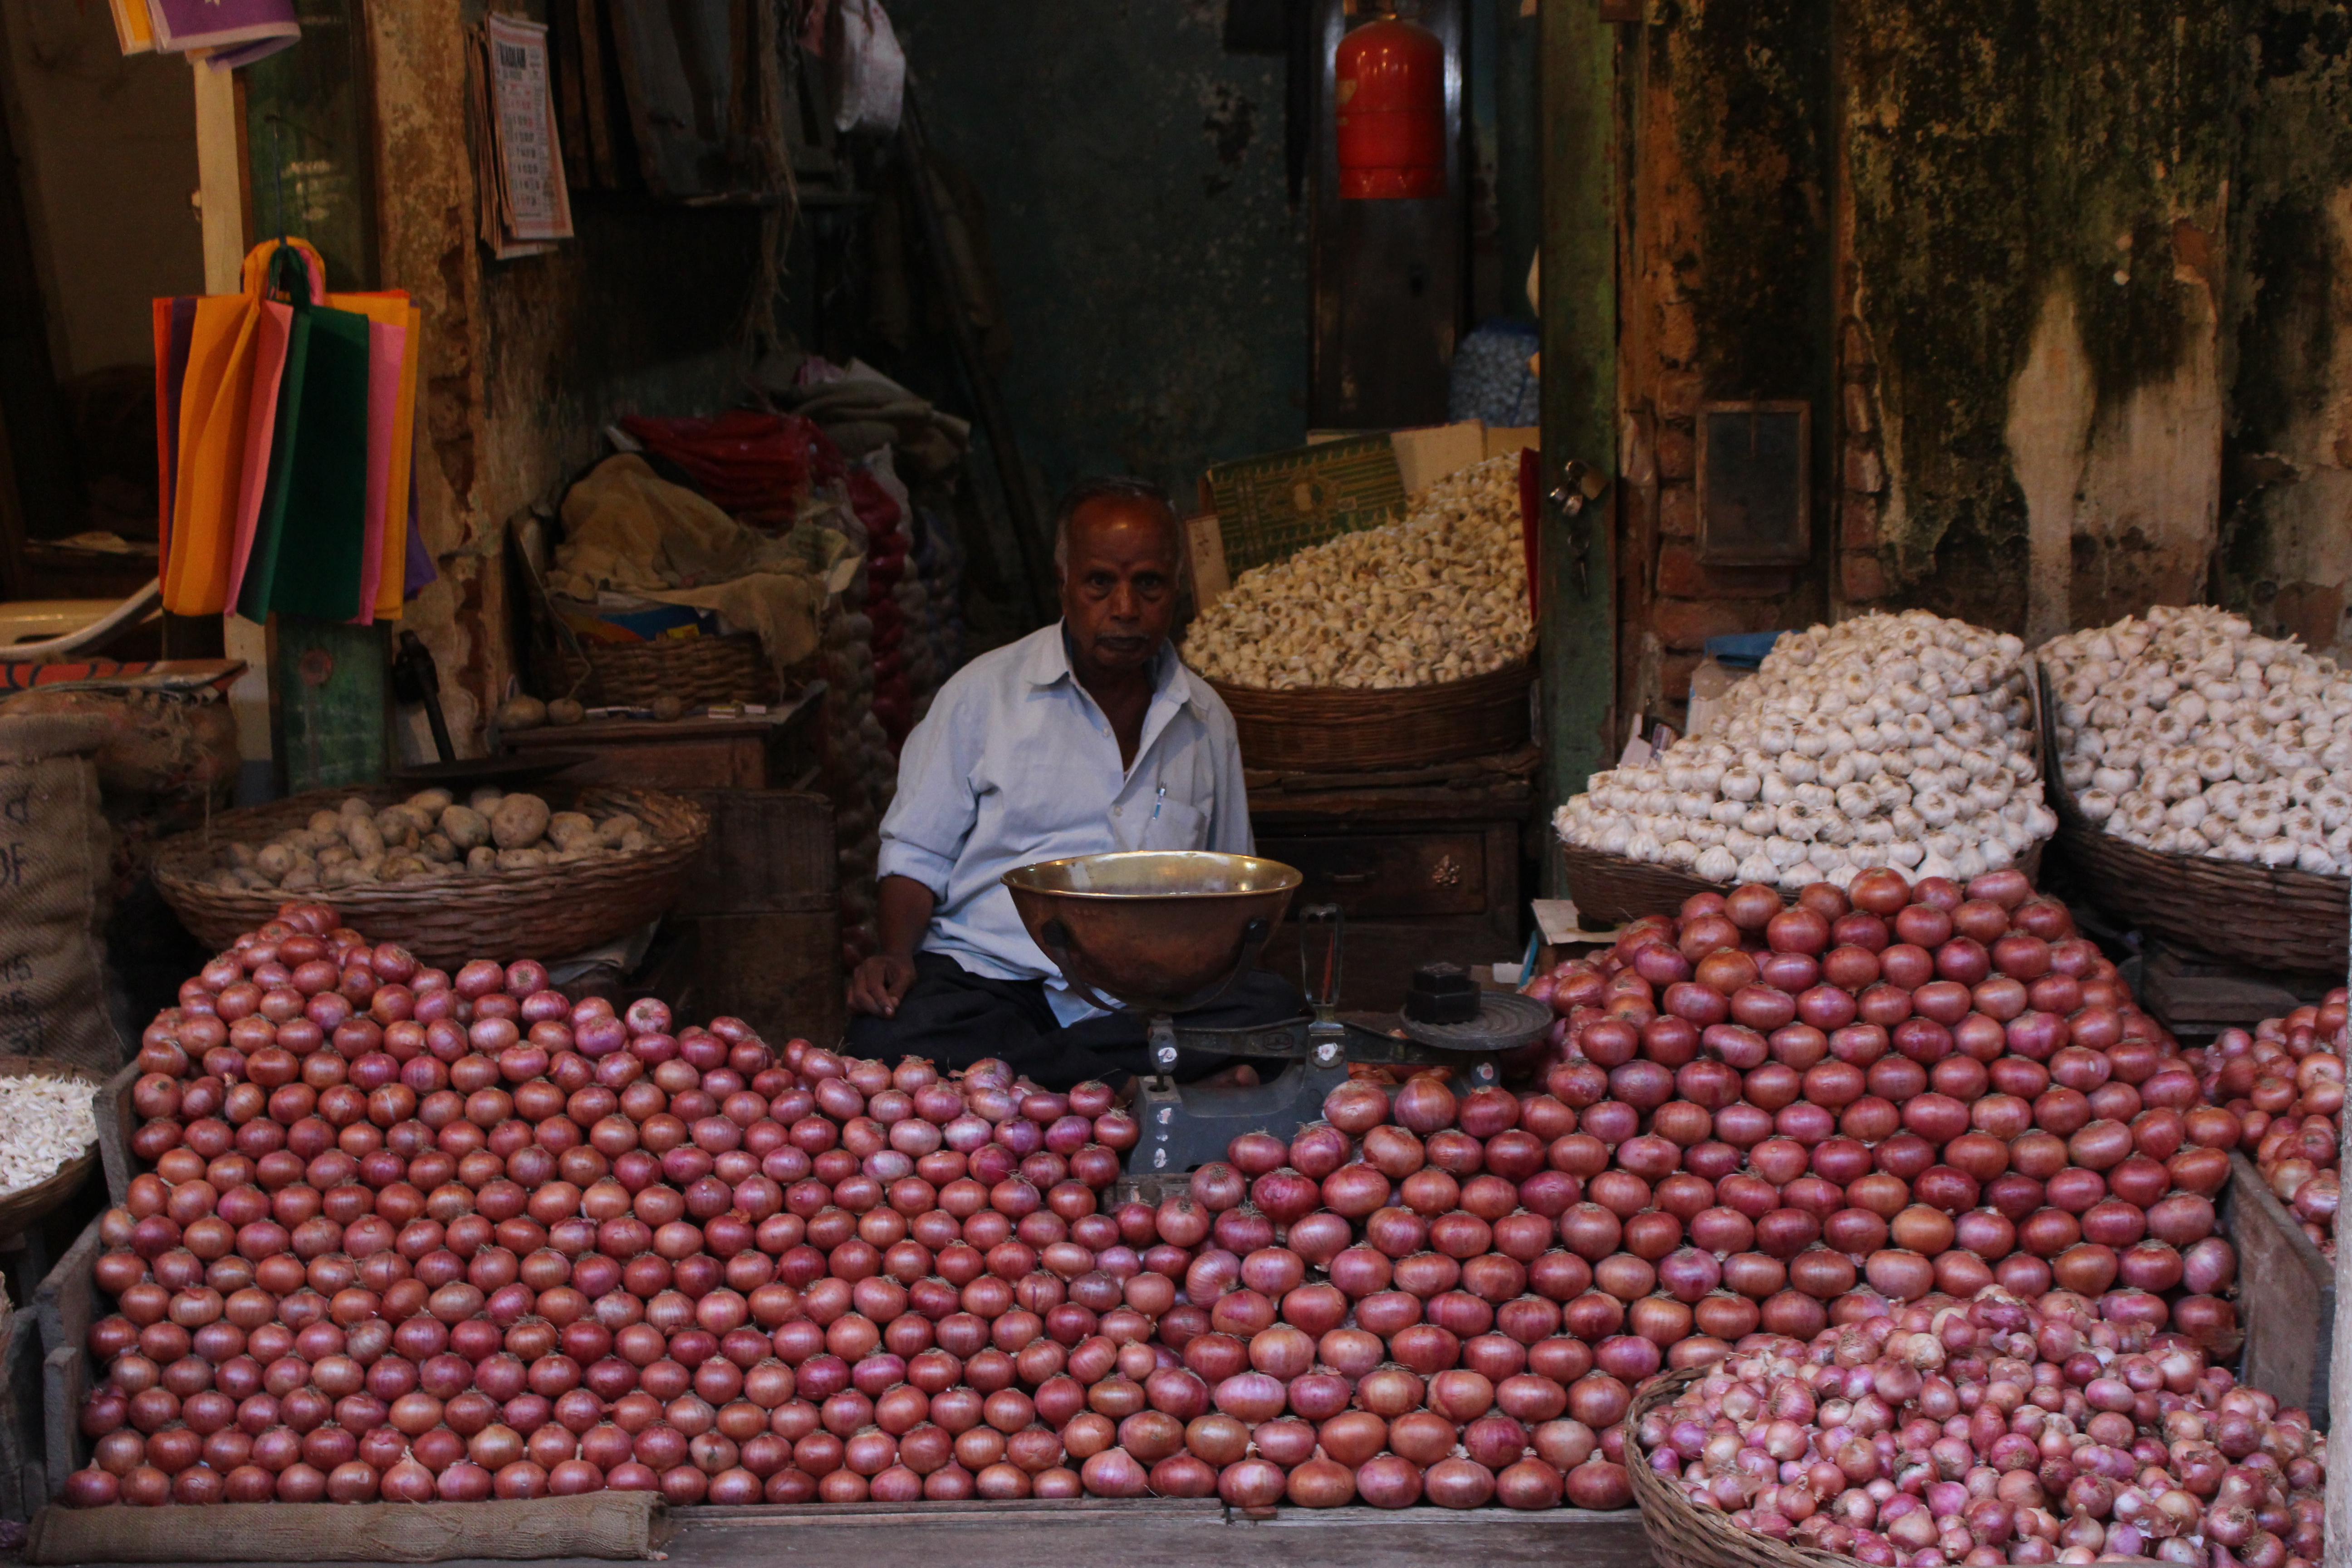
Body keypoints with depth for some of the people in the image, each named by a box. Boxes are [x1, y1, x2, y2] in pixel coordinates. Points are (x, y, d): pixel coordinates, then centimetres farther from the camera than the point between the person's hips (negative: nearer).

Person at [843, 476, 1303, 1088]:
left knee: (1275, 1010, -31)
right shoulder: (984, 692, 8)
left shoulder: (1207, 720, 17)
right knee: (888, 1030, -36)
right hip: (988, 972, -2)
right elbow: (916, 853, 10)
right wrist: (895, 955, -11)